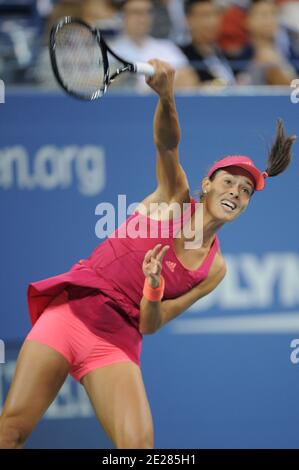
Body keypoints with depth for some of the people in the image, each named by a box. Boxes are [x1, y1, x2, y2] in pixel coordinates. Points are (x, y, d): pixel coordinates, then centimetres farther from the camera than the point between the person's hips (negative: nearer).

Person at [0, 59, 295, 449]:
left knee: (139, 443, -22)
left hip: (116, 341, 1)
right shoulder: (175, 196, 4)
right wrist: (166, 95, -38)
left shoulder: (214, 269, 5)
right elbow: (167, 144, -17)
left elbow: (149, 325, 2)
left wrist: (153, 290, -22)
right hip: (71, 310, -1)